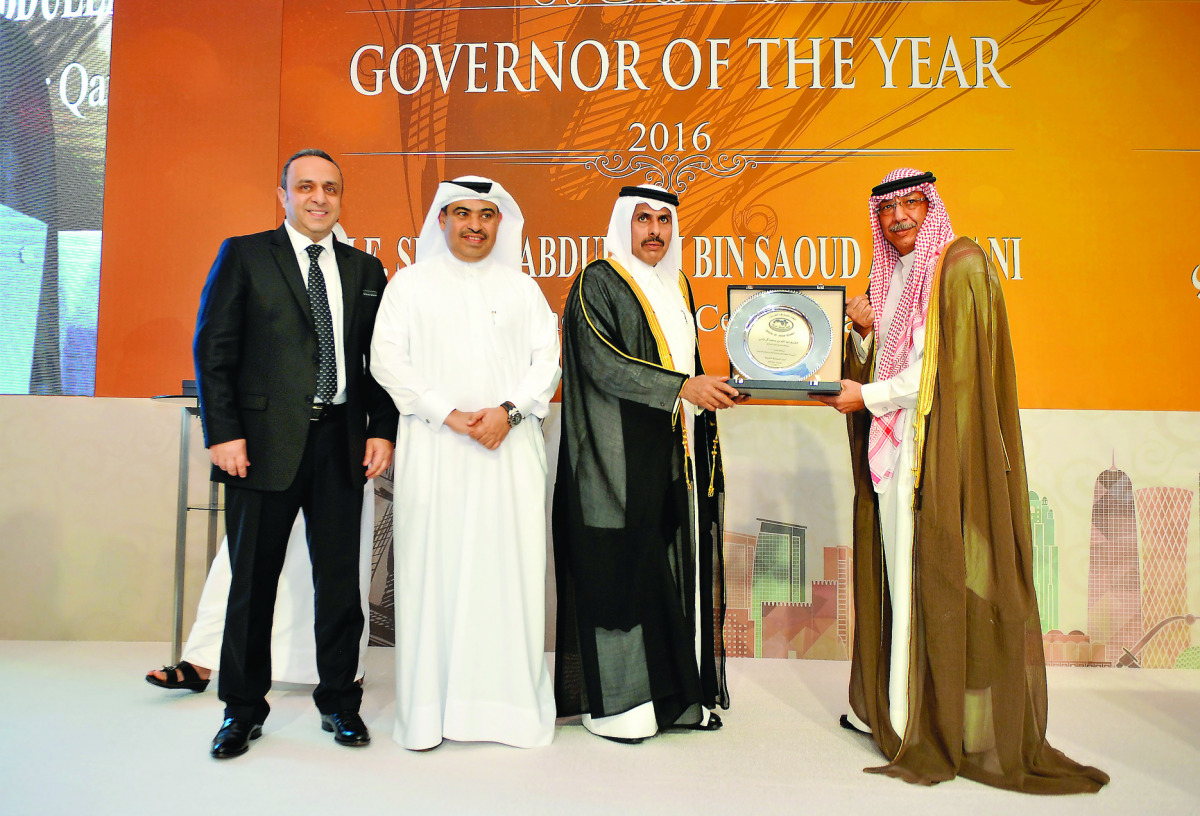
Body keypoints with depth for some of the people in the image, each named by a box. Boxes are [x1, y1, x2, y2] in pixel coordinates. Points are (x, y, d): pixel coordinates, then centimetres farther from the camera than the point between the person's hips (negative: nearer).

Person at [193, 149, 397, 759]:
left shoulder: (365, 270, 13)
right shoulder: (243, 255, 5)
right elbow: (213, 350, -1)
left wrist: (382, 430, 1)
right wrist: (223, 433, -9)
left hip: (341, 443, 3)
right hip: (264, 441, -2)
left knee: (340, 577, 7)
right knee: (253, 578, 7)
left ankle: (339, 701, 23)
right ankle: (243, 709, 24)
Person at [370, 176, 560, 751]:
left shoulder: (522, 288, 16)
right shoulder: (411, 283, 10)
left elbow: (547, 358, 7)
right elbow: (387, 359, 0)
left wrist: (509, 410, -10)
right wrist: (450, 415, -10)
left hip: (510, 449, 2)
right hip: (434, 449, -1)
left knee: (511, 568, 0)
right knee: (434, 568, -1)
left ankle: (511, 703, 11)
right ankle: (429, 709, 9)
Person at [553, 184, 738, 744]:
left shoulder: (675, 286, 19)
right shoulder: (598, 284, -4)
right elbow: (601, 362, -17)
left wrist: (715, 388, 9)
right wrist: (682, 386, -23)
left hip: (673, 456, 7)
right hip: (620, 460, -7)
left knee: (676, 566, 8)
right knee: (622, 567, -5)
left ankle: (677, 692, 18)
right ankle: (616, 701, 6)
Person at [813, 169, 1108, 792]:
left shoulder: (960, 264, -6)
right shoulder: (889, 277, 18)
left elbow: (952, 366, -14)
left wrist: (869, 396, -10)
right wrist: (865, 331, -4)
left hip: (942, 447, -7)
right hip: (892, 447, 7)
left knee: (934, 574, -5)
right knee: (894, 572, 9)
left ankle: (947, 723, 6)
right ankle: (891, 703, 19)